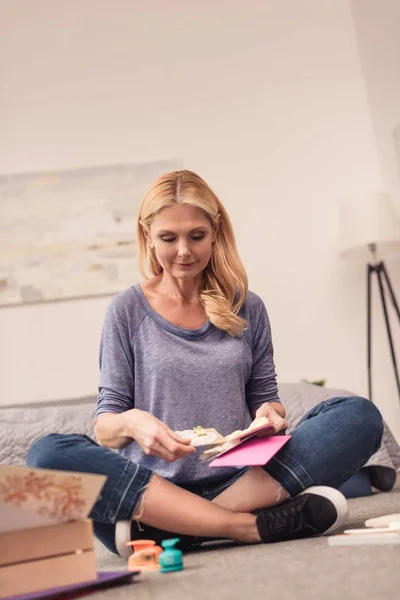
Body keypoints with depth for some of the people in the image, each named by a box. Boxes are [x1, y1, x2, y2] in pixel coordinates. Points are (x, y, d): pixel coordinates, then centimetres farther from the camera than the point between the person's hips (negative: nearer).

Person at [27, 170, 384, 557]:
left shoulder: (247, 308, 13)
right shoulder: (128, 310, 7)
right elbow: (104, 426, 5)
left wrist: (270, 414, -8)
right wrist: (130, 423, -19)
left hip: (241, 479, 2)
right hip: (152, 486, -2)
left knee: (360, 416, -20)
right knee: (47, 453, -29)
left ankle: (160, 527, -29)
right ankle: (252, 525, -32)